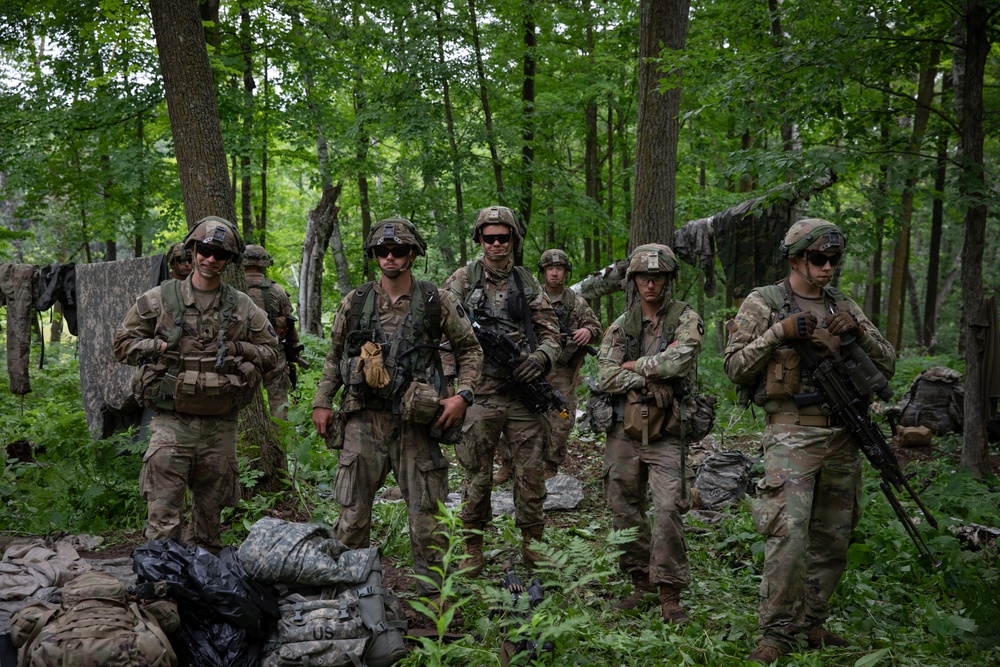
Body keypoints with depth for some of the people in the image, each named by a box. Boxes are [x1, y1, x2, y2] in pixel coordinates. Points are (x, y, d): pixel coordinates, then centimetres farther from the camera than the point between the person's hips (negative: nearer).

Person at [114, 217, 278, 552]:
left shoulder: (243, 308, 8)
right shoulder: (159, 299, 3)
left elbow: (270, 352, 13)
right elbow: (123, 343, 7)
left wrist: (236, 350, -4)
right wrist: (162, 347, -8)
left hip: (220, 425, 2)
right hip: (172, 422, -2)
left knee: (210, 511, 12)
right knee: (163, 514, -8)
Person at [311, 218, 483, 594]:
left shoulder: (437, 302, 1)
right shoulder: (354, 304, 6)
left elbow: (470, 350, 8)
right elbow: (334, 356, 17)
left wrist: (462, 395, -4)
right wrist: (322, 402, 10)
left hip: (416, 423, -1)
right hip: (364, 421, 1)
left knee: (426, 516, 5)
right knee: (352, 514, 4)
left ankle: (433, 594, 17)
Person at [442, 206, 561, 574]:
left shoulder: (528, 284, 12)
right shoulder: (462, 280, 3)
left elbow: (550, 332, 13)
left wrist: (541, 357, -8)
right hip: (479, 392, -2)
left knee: (531, 472, 6)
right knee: (477, 474, 4)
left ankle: (532, 543, 21)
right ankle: (472, 548, 17)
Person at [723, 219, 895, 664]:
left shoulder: (844, 307, 15)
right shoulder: (763, 304, 2)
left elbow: (887, 365, 13)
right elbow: (735, 368, -3)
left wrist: (858, 330, -4)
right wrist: (780, 332, -14)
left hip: (842, 438, 6)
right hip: (792, 433, -5)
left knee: (832, 540, 10)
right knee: (788, 536, -15)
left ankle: (811, 624, 23)